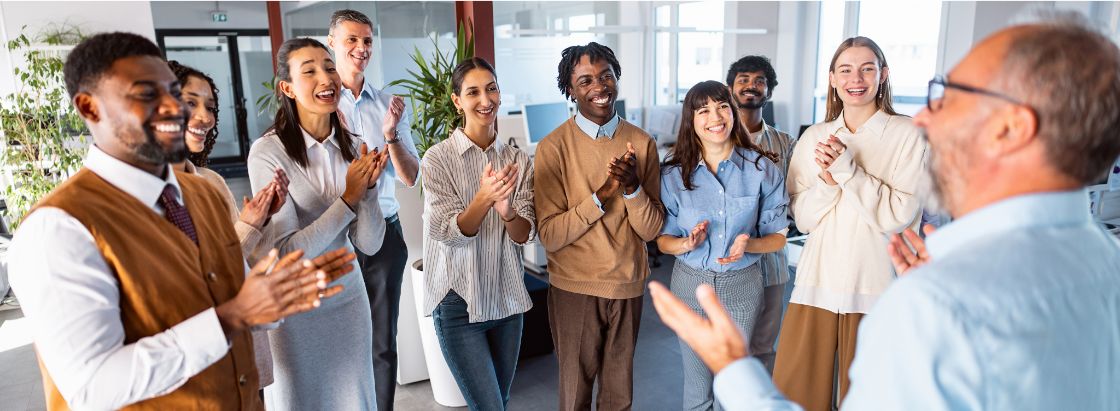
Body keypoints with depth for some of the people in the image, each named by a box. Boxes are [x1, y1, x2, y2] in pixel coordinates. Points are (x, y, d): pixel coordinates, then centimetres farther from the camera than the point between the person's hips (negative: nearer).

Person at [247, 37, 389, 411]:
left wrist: (368, 188, -21)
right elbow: (284, 253, -20)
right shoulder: (267, 152, -17)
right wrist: (349, 198, -23)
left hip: (348, 296, 4)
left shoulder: (352, 149, -3)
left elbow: (369, 244, -5)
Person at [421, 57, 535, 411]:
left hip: (507, 298, 5)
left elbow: (526, 235, -5)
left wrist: (507, 211, -27)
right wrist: (483, 198, -33)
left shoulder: (517, 160, 1)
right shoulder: (438, 158, -9)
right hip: (459, 302, -4)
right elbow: (448, 234, -16)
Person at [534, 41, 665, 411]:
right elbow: (550, 236, -15)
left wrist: (632, 187, -23)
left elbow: (651, 230, -5)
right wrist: (601, 195, -25)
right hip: (574, 288, -2)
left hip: (628, 286, 3)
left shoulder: (641, 143, -3)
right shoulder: (553, 147, -11)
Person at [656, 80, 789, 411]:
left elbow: (778, 237, -2)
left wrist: (748, 244, -23)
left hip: (742, 286, 0)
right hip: (691, 283, 1)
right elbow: (663, 241, 0)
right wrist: (688, 243, -22)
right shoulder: (674, 174, -5)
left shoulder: (762, 169, -7)